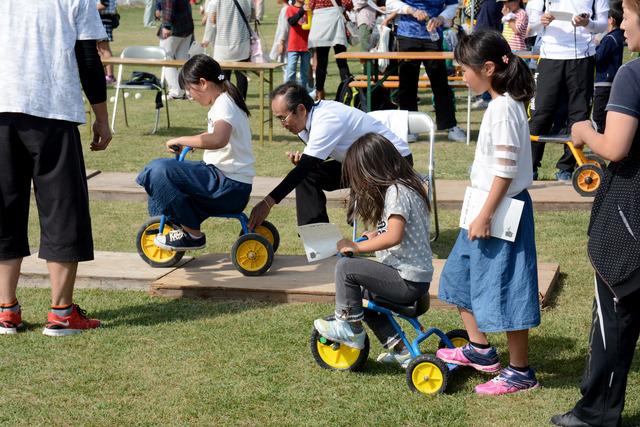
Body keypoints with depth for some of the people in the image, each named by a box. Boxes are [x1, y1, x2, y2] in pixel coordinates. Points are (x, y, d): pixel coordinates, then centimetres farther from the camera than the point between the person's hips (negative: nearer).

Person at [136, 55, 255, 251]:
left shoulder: (224, 105, -15)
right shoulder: (225, 101, 15)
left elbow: (218, 139, -36)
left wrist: (182, 140, -26)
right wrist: (190, 142, 18)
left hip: (230, 186, -10)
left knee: (160, 170, -22)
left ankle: (192, 234, -12)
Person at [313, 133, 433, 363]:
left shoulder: (396, 192, -15)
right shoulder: (405, 187, 15)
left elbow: (394, 236, -27)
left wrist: (357, 247, -20)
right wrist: (375, 236, 13)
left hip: (408, 281, -10)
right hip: (417, 277, 10)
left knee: (346, 266, -14)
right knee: (361, 292, 26)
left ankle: (350, 329, -2)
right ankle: (399, 348, 23)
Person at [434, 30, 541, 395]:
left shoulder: (504, 108, -21)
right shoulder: (503, 103, 9)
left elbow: (505, 170, -23)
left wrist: (485, 215, -21)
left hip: (502, 210, -10)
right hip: (490, 207, 10)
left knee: (504, 288, -2)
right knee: (462, 275, 19)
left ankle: (520, 371, 9)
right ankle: (480, 349, 30)